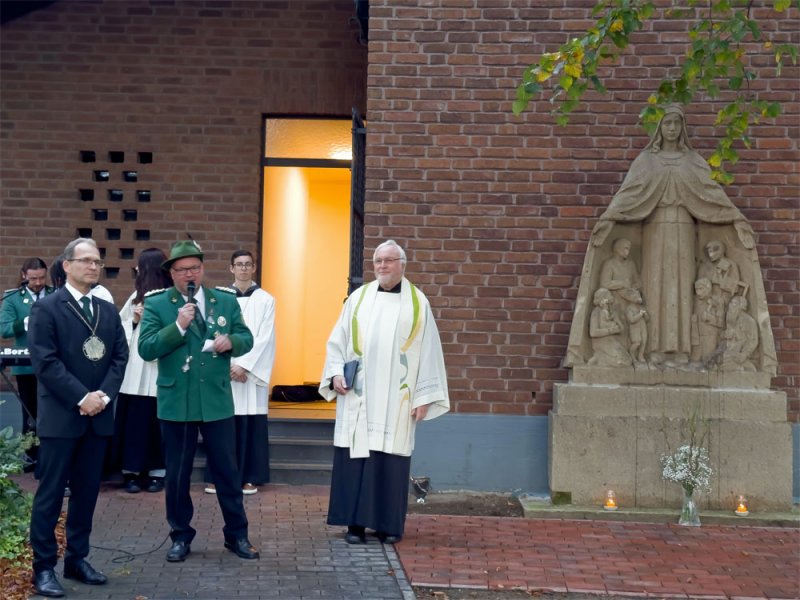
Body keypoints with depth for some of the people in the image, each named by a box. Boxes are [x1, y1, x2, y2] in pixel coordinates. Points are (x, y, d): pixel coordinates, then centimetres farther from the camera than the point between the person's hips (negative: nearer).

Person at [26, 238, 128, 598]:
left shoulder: (108, 310, 14)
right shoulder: (46, 308, -5)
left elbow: (120, 356, 8)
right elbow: (45, 361, -13)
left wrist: (104, 395, -8)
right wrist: (81, 398, -17)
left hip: (98, 416, 6)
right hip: (61, 416, -5)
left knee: (87, 491, 10)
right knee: (50, 494, -1)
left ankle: (77, 559, 20)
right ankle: (44, 567, 5)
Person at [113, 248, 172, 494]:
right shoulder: (137, 296, 12)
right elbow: (119, 328, 15)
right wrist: (134, 321, -2)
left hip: (158, 371, -4)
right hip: (133, 370, 4)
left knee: (155, 421, 2)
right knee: (132, 420, 4)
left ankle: (156, 472, 13)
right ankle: (132, 471, 11)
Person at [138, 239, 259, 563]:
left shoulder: (226, 300, 5)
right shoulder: (156, 304, -3)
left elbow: (246, 338, 8)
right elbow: (146, 349, -11)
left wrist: (231, 342, -14)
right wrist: (178, 326, -22)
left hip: (217, 401, 1)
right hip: (176, 403, -1)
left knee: (227, 471, 8)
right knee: (177, 474, 9)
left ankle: (237, 534, 21)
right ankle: (181, 537, 23)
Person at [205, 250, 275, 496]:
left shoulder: (265, 300, 4)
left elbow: (265, 338, -3)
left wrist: (244, 365, -12)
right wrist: (229, 366, -10)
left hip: (252, 372, 0)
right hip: (223, 372, 1)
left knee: (251, 424, -1)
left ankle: (249, 477, 7)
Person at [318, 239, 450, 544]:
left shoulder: (418, 303, 4)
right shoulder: (359, 298, 6)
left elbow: (428, 351, 2)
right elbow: (338, 341, 9)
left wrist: (425, 396, -3)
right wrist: (335, 373, -6)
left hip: (396, 399, -1)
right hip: (358, 396, 1)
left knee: (391, 459, 1)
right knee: (355, 455, 0)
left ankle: (388, 523, 11)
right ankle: (355, 522, 7)